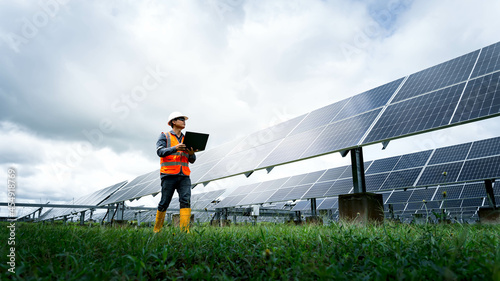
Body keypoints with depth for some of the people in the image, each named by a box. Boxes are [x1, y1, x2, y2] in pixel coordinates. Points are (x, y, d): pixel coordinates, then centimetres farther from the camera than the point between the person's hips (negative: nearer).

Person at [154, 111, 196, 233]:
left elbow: (192, 160, 15)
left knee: (186, 201, -12)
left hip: (184, 176, 4)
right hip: (169, 175, -3)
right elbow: (160, 152, -9)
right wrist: (175, 148, -24)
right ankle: (156, 230, 19)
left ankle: (185, 230, -13)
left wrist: (191, 153, -9)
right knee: (164, 203, 2)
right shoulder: (164, 136, 8)